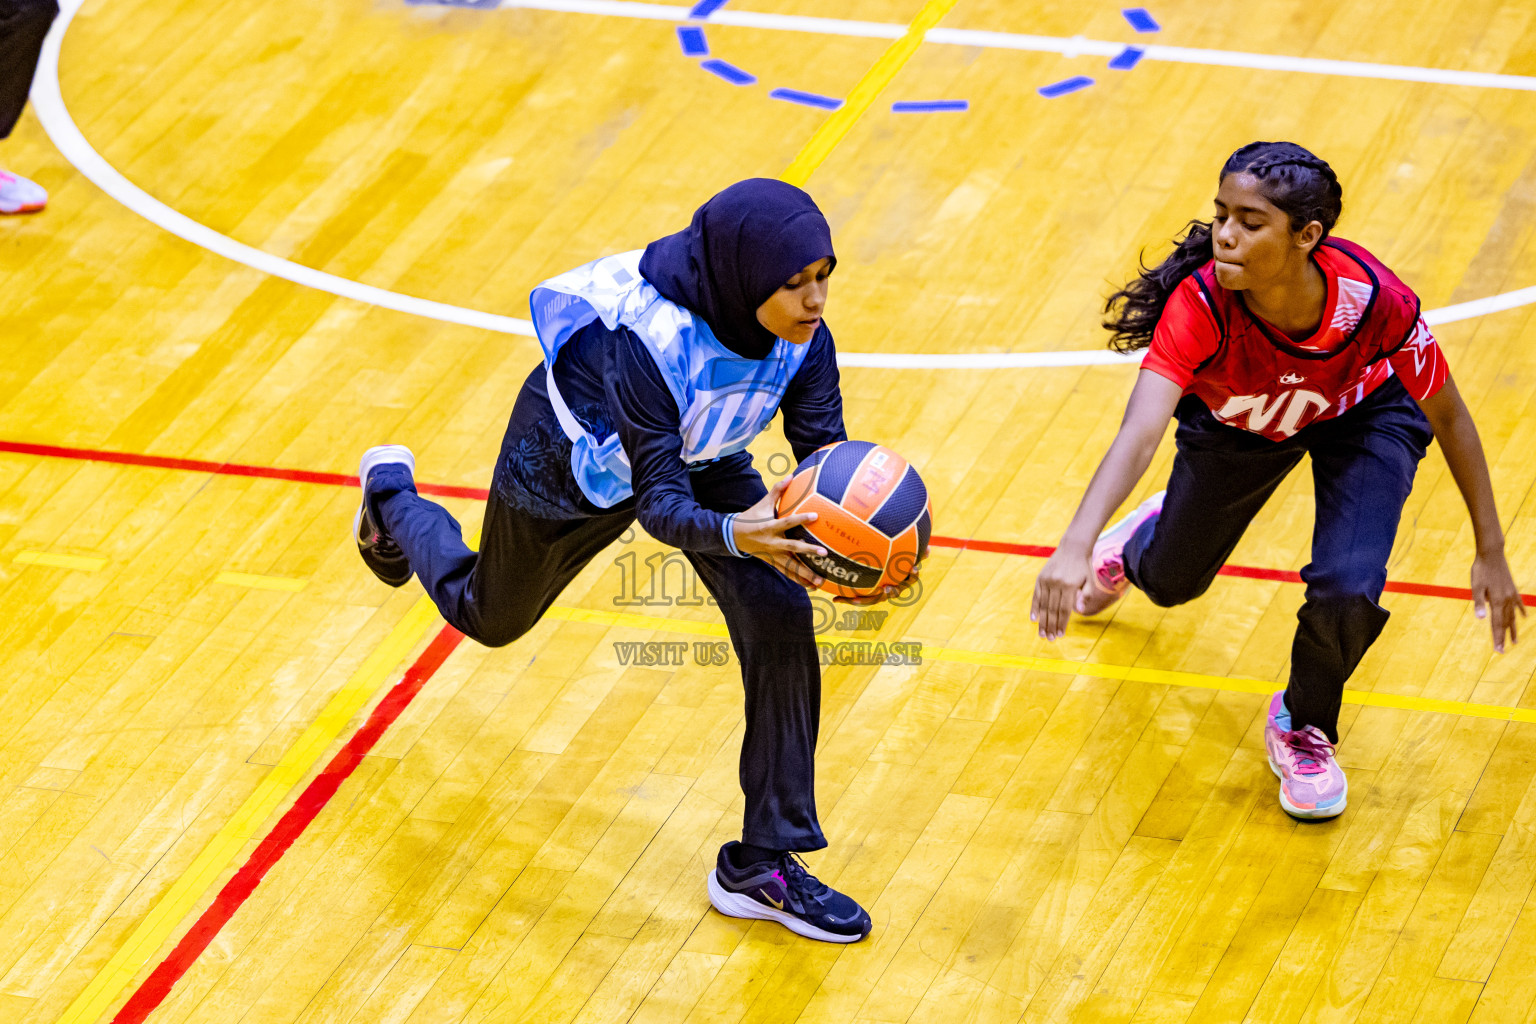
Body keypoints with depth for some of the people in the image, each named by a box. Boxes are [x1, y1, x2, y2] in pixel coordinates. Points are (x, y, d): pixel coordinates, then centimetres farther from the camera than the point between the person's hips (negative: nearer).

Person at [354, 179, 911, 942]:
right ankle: (392, 495, 57)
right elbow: (658, 503, -43)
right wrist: (733, 534, -65)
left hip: (700, 455, 4)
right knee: (490, 616, 24)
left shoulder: (801, 333, -29)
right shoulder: (646, 338, -45)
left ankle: (762, 866, -6)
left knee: (780, 616, -17)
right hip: (572, 464, -4)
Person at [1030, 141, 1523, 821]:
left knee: (1347, 590, -22)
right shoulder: (1200, 304, -41)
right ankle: (1144, 541, 55)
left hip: (1362, 417, -1)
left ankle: (1303, 726, 12)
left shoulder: (1374, 299, -39)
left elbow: (1448, 416, -22)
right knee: (1169, 582, 14)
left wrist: (1490, 554, -16)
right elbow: (1139, 435, -51)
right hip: (1237, 421, 1)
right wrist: (1076, 545, -67)